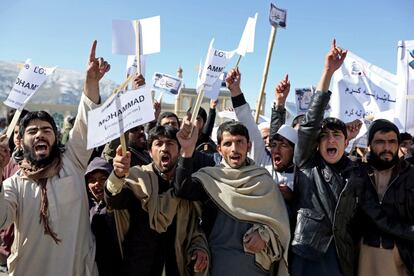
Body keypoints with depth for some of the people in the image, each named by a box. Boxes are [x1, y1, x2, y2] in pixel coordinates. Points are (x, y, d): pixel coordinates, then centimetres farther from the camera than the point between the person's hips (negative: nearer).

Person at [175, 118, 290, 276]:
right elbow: (183, 190, -23)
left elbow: (279, 220, 6)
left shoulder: (263, 179, 3)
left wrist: (265, 234, -13)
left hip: (255, 262, 2)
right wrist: (187, 150, -33)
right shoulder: (210, 177, -3)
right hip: (218, 261, -2)